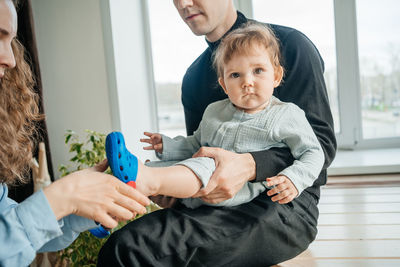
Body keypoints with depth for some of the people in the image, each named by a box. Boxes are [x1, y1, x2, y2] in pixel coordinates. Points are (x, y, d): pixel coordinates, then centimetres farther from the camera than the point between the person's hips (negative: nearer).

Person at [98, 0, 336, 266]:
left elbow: (321, 142, -9)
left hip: (284, 204, -6)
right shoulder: (193, 76, 17)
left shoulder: (290, 45, -1)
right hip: (216, 202, 6)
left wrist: (249, 166, -26)